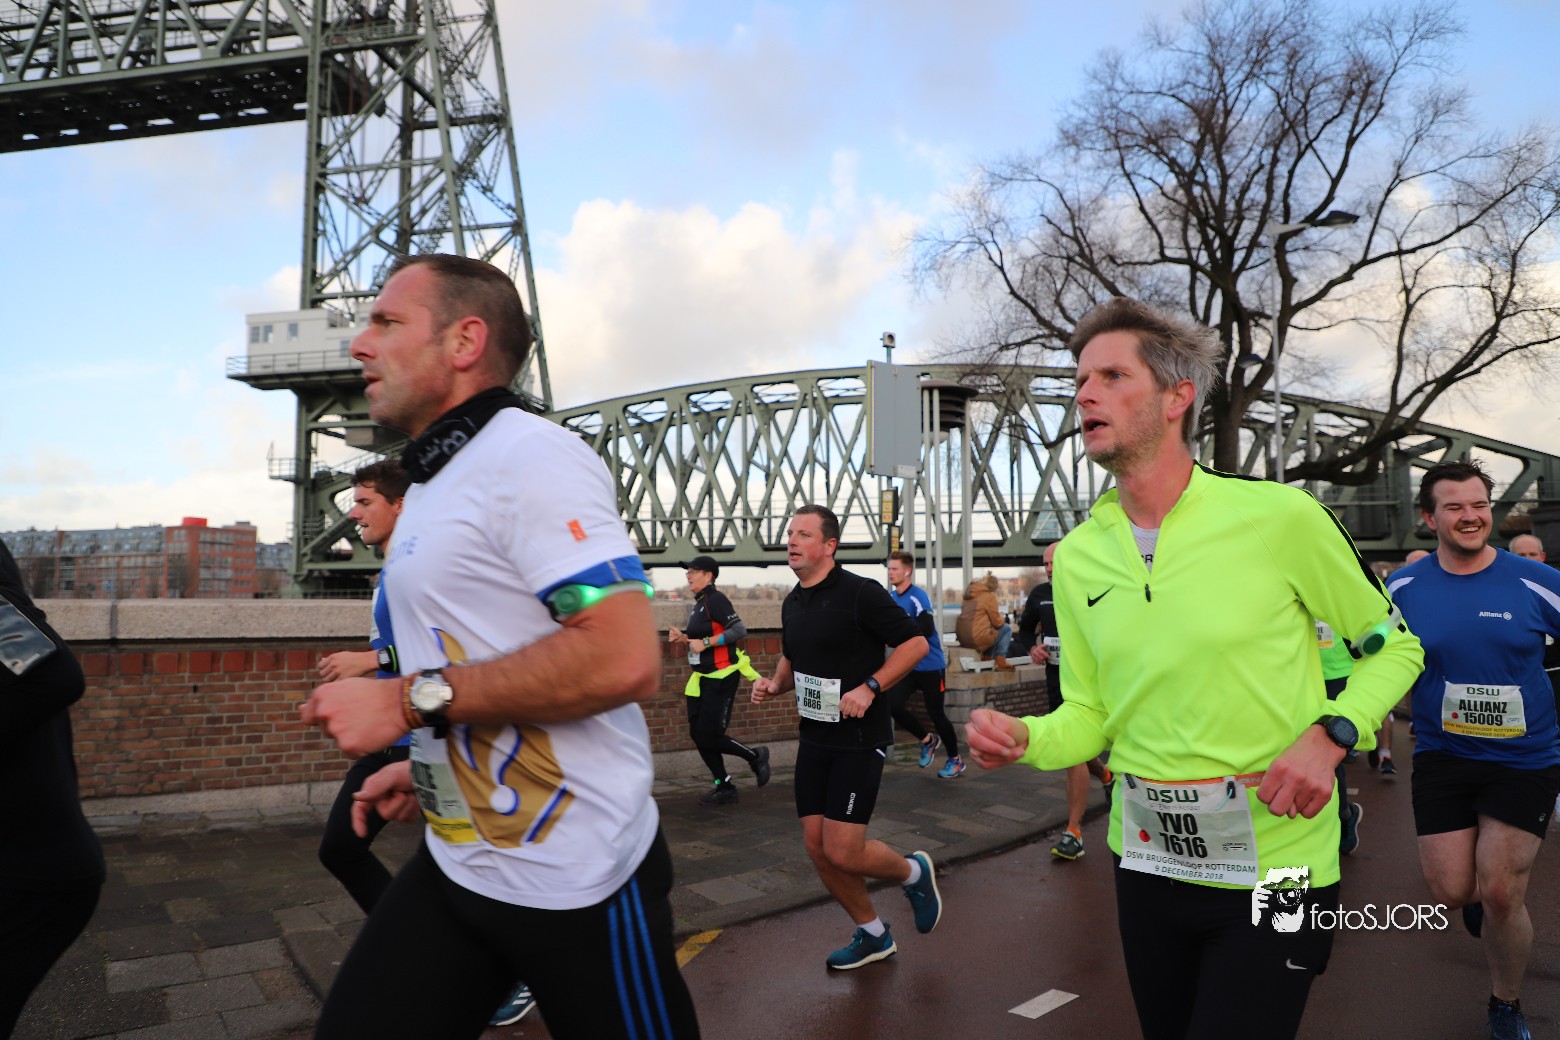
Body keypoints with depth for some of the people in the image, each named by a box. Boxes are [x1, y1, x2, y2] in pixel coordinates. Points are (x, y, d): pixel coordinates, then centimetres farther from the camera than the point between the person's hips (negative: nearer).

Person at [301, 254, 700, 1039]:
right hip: (454, 863, 9)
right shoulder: (432, 485, 15)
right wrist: (427, 768, 16)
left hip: (576, 877, -8)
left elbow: (623, 659, -27)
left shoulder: (529, 456, -16)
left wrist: (411, 702, -22)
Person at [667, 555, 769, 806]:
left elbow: (739, 630, -23)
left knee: (709, 737, -10)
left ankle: (755, 757, 14)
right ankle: (725, 789, 18)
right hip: (703, 678, 10)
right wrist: (684, 637, 7)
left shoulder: (715, 599, -14)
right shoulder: (699, 604, 14)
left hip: (721, 678, -10)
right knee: (698, 735, 8)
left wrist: (705, 642, -23)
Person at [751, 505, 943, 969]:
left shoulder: (860, 592, -14)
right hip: (814, 737, 7)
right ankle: (873, 935, 28)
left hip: (860, 738, -7)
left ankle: (913, 872, 22)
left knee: (843, 852, -10)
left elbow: (915, 642, -13)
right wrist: (774, 683, 2)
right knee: (817, 847, 7)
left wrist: (870, 687, -22)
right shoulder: (792, 603, 8)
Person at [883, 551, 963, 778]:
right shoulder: (891, 597, 5)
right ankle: (928, 740, 18)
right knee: (893, 706, -7)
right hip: (907, 665, 6)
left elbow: (926, 629, -28)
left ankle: (956, 760, 24)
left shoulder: (918, 596, -18)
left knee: (935, 713, 2)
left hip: (930, 665, -6)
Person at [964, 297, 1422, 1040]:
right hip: (1145, 862, 4)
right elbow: (1089, 714, 6)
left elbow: (1393, 645, 0)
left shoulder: (1279, 517, -13)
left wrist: (1330, 734, -17)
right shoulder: (1076, 557, -1)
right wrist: (1023, 739, -14)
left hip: (1273, 868, -4)